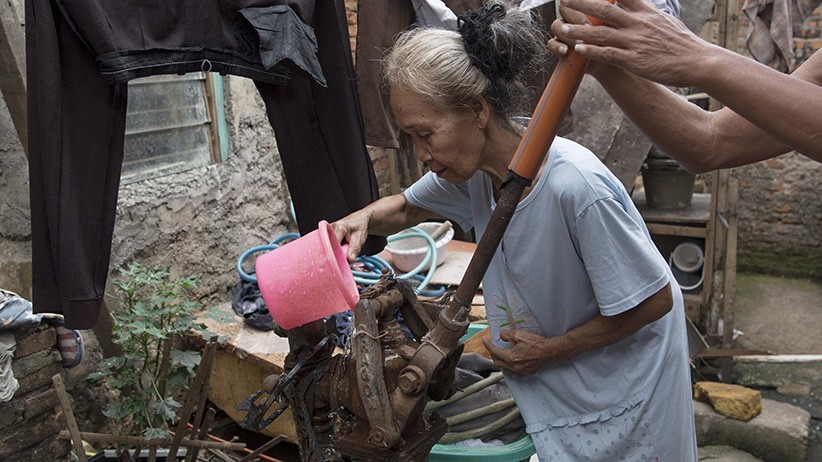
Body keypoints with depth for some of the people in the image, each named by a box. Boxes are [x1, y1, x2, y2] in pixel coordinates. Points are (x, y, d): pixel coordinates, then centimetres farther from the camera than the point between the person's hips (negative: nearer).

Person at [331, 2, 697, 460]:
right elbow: (407, 207, 7)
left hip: (623, 380, -6)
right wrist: (364, 219, -16)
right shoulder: (473, 166, -13)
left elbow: (655, 300, -24)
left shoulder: (575, 186, -35)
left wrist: (550, 350, -17)